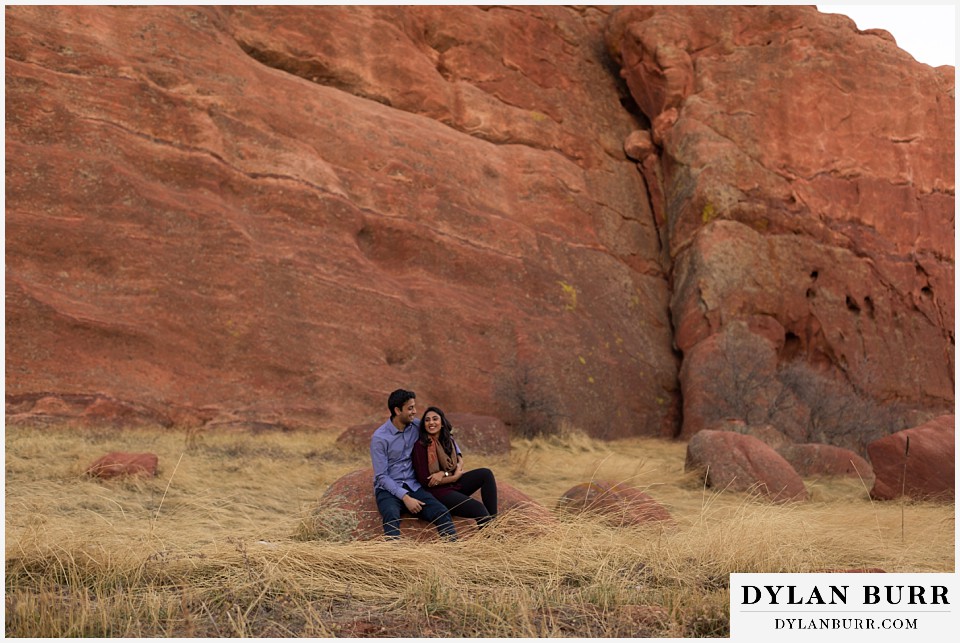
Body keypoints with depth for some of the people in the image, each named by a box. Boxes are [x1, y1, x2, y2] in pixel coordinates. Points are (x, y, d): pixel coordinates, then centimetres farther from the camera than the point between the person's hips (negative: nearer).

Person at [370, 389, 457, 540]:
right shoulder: (379, 438, -9)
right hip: (388, 488, -4)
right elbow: (381, 476, -11)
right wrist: (405, 497, -20)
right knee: (391, 517, -39)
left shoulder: (416, 426, 5)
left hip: (413, 486, 4)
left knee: (442, 513, -26)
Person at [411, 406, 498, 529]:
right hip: (437, 490, -7)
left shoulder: (448, 440, 6)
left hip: (454, 484, 7)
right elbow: (425, 481, -16)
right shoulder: (420, 446, -14)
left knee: (486, 474, -11)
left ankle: (493, 520, -13)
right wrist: (455, 476, -9)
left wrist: (444, 474, -19)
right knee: (478, 509, -25)